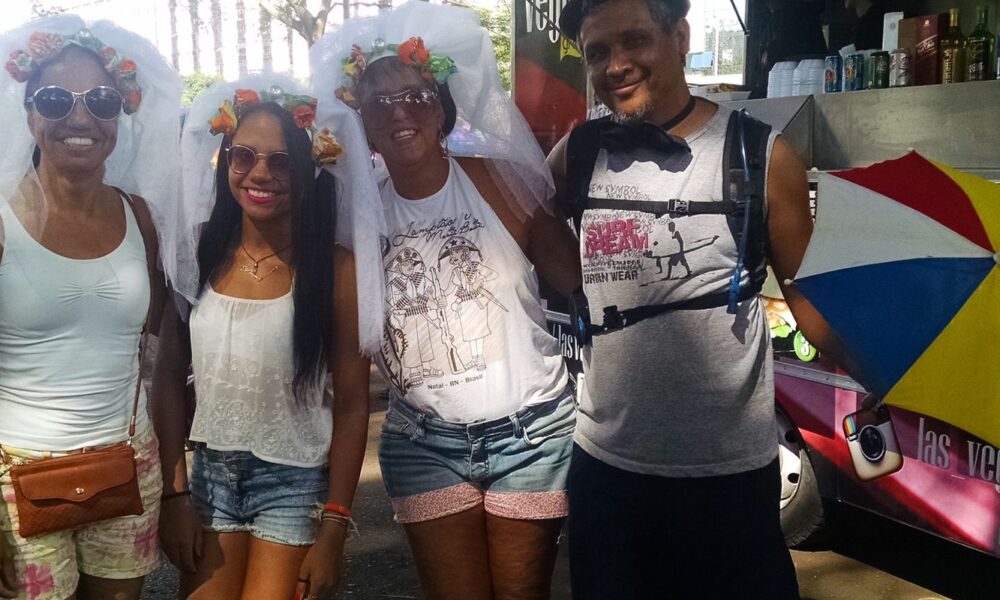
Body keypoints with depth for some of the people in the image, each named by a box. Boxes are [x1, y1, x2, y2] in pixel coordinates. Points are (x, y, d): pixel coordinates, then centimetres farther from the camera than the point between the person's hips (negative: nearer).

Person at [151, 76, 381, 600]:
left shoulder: (334, 267, -11)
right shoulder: (199, 257, -2)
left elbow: (352, 403, -9)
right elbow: (169, 380, 4)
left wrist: (333, 530, -11)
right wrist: (174, 493, 0)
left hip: (297, 481, -3)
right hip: (209, 474, 3)